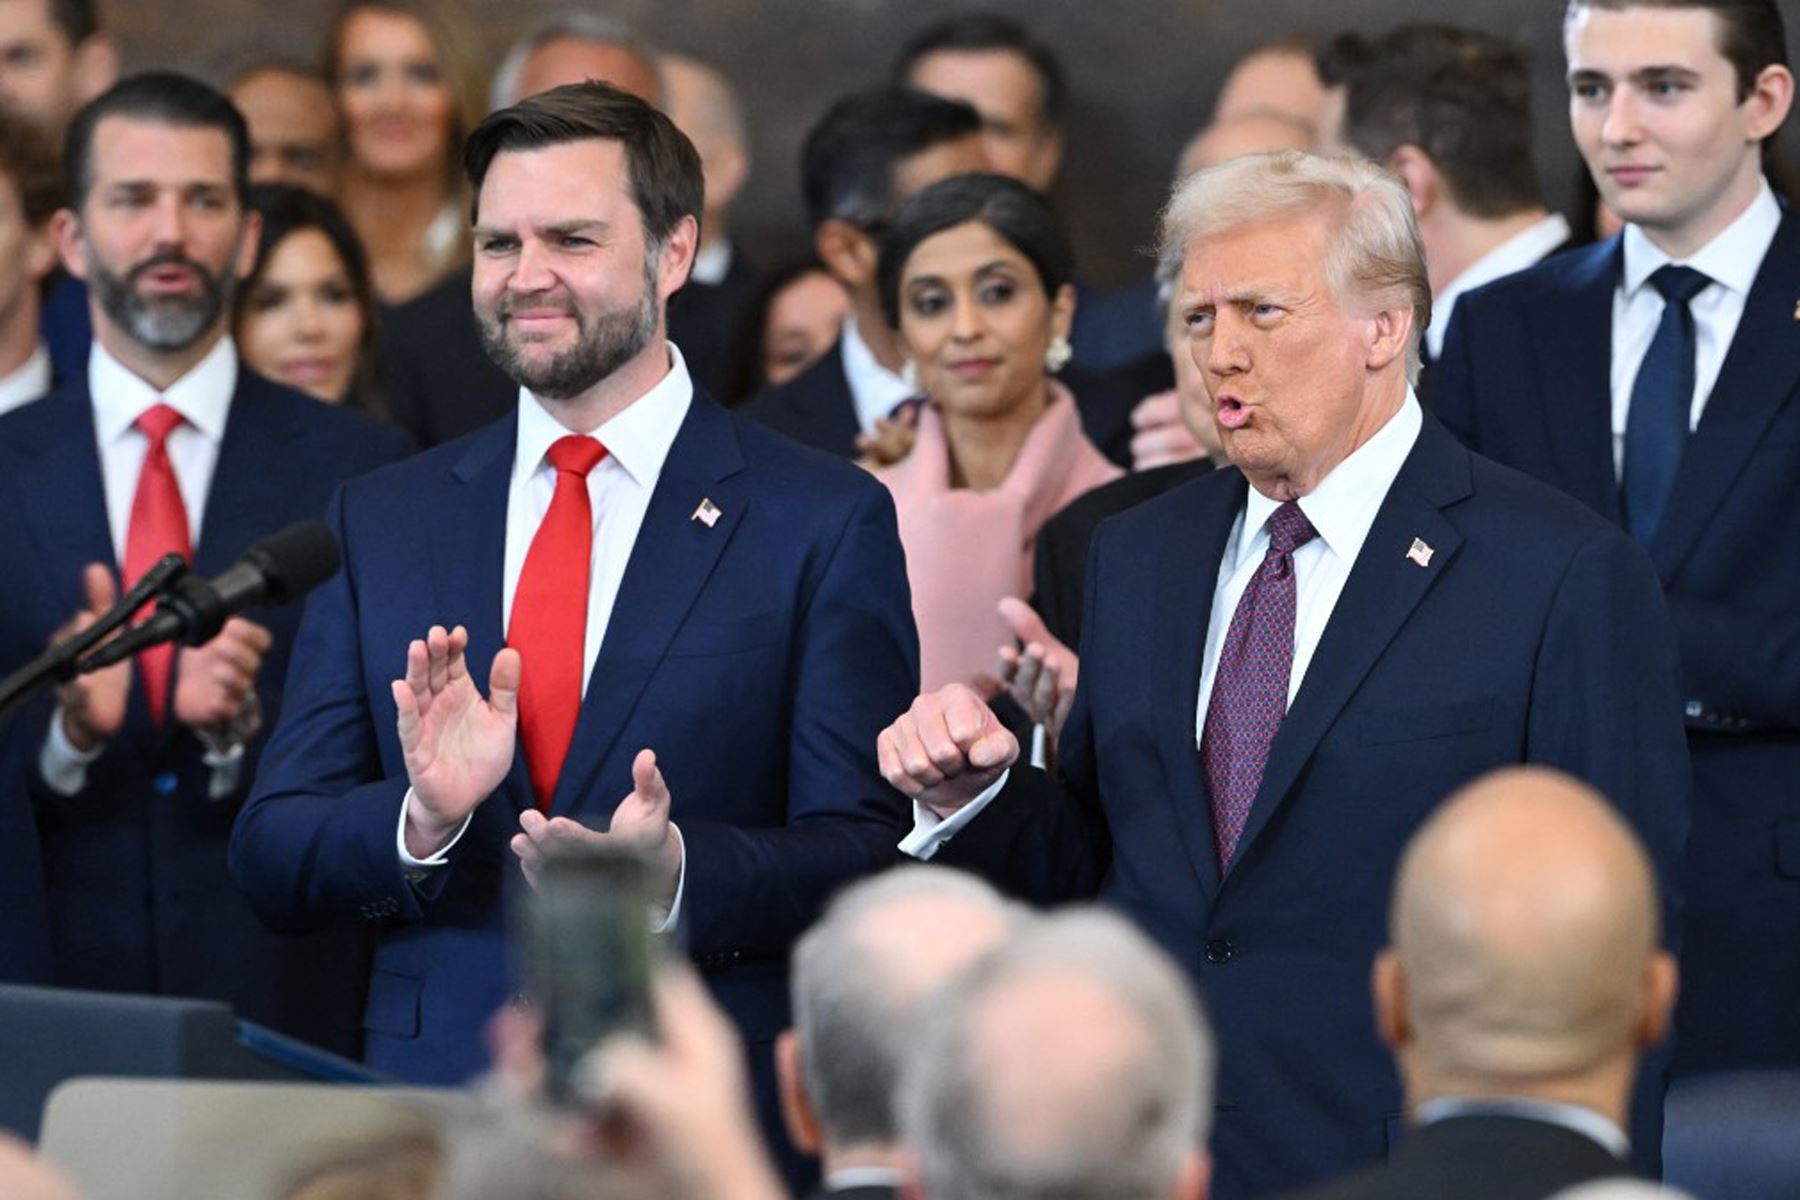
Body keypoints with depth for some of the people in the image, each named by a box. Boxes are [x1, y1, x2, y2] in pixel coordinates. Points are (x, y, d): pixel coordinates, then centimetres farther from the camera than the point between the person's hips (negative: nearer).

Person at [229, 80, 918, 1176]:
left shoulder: (825, 522, -1)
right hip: (432, 1115, 2)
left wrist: (675, 871, -23)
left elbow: (869, 861, -5)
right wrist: (423, 818, -14)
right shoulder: (384, 521, 10)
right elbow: (272, 862, 5)